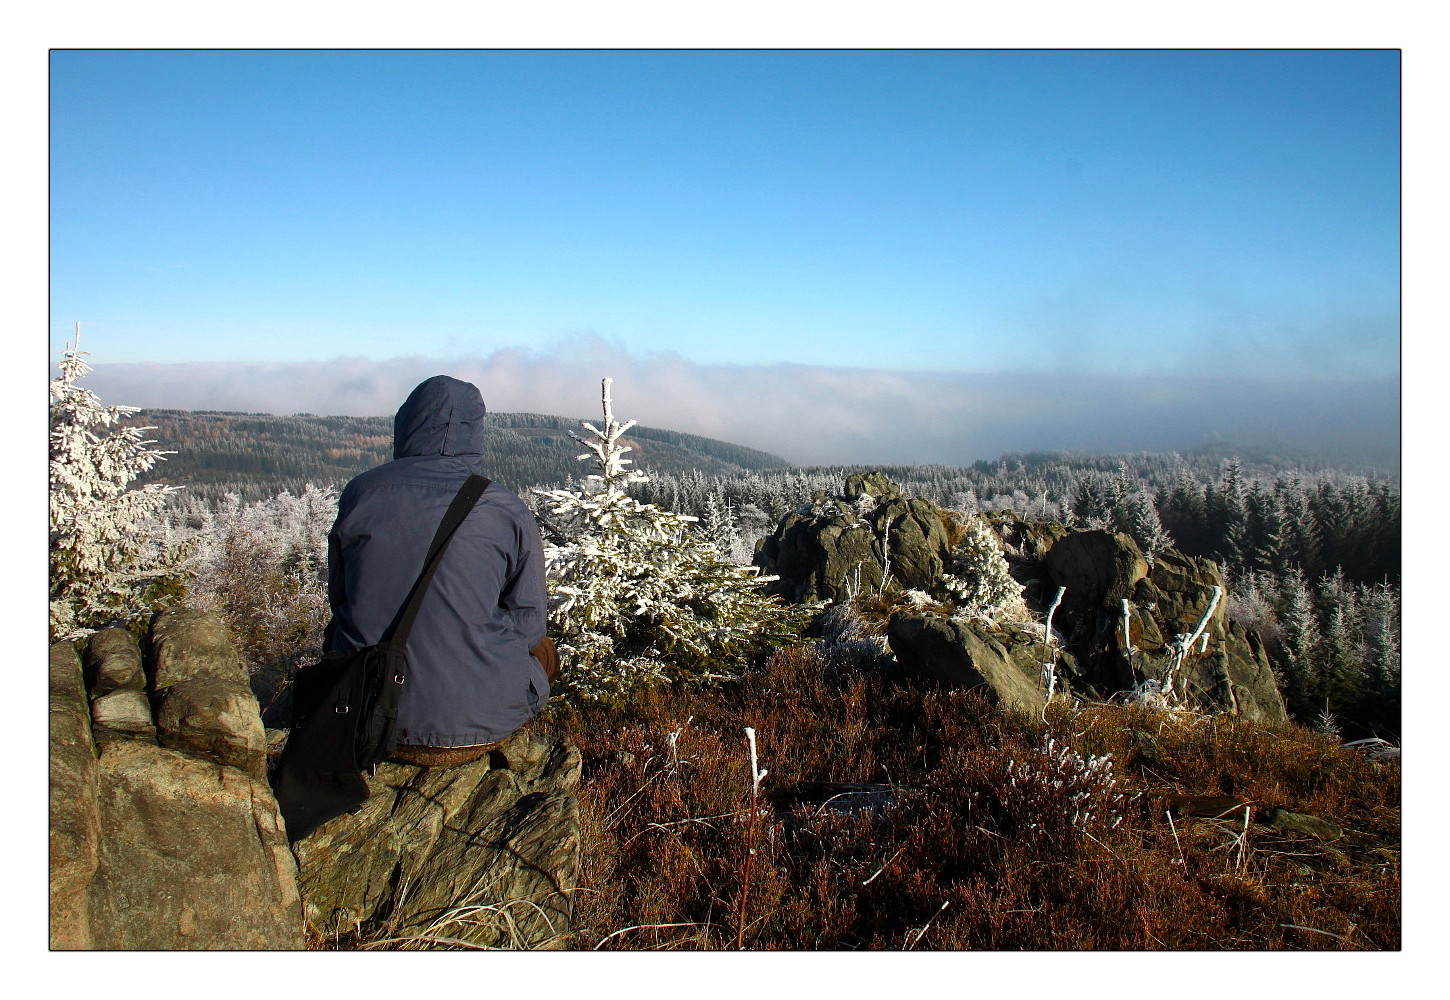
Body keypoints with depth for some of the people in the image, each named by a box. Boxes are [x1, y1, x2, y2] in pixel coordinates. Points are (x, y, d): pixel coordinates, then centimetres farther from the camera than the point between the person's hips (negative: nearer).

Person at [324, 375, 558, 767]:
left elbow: (340, 598, 9)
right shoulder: (508, 511, -8)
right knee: (541, 649, 31)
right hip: (476, 721, -1)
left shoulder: (360, 492, -2)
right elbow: (528, 622, -3)